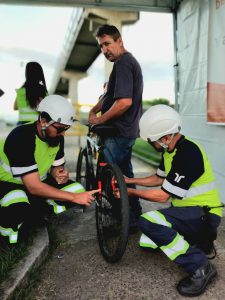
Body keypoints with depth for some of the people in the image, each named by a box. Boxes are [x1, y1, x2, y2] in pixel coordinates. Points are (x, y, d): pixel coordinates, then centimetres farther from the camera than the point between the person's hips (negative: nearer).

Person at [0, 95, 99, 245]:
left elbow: (56, 166, 4)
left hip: (38, 181, 7)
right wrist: (74, 197, -34)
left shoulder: (57, 137, -10)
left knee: (78, 190, -11)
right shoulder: (21, 138, -32)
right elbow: (33, 187, -33)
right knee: (19, 210, -40)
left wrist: (60, 174, -22)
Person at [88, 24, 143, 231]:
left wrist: (100, 119, -15)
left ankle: (128, 222, 12)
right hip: (128, 129, 11)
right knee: (124, 173, 20)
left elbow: (124, 102, -28)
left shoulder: (122, 63, -16)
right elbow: (110, 95, 19)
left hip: (119, 132, -11)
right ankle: (135, 214, 35)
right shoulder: (130, 61, 17)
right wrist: (94, 110, 6)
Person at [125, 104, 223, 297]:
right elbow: (159, 179, 18)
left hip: (203, 214, -10)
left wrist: (131, 192, -11)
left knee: (148, 222, -30)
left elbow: (163, 196, -22)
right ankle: (196, 243, 15)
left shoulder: (188, 153, -26)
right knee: (146, 242, 10)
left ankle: (200, 266, -17)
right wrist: (130, 180, 10)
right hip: (187, 210, 10)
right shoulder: (171, 150, 4)